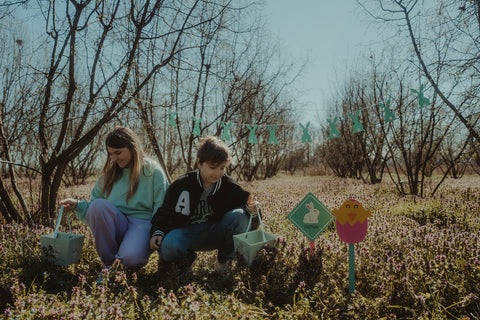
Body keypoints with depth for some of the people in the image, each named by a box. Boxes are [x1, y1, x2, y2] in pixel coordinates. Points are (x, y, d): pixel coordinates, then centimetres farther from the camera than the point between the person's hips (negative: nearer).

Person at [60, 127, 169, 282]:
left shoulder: (153, 171, 0)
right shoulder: (108, 173, 13)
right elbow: (94, 208, 17)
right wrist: (77, 205, -4)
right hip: (114, 225, 5)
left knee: (131, 258, -35)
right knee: (98, 205, -28)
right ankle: (108, 263, -11)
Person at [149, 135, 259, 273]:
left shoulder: (228, 185, -3)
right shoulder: (181, 185, -6)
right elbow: (165, 213, 1)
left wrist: (252, 210, -28)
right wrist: (157, 232, -16)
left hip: (216, 234, 2)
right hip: (188, 234, -1)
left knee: (239, 215, -26)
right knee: (168, 246, -34)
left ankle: (224, 261, -5)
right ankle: (186, 258, 4)